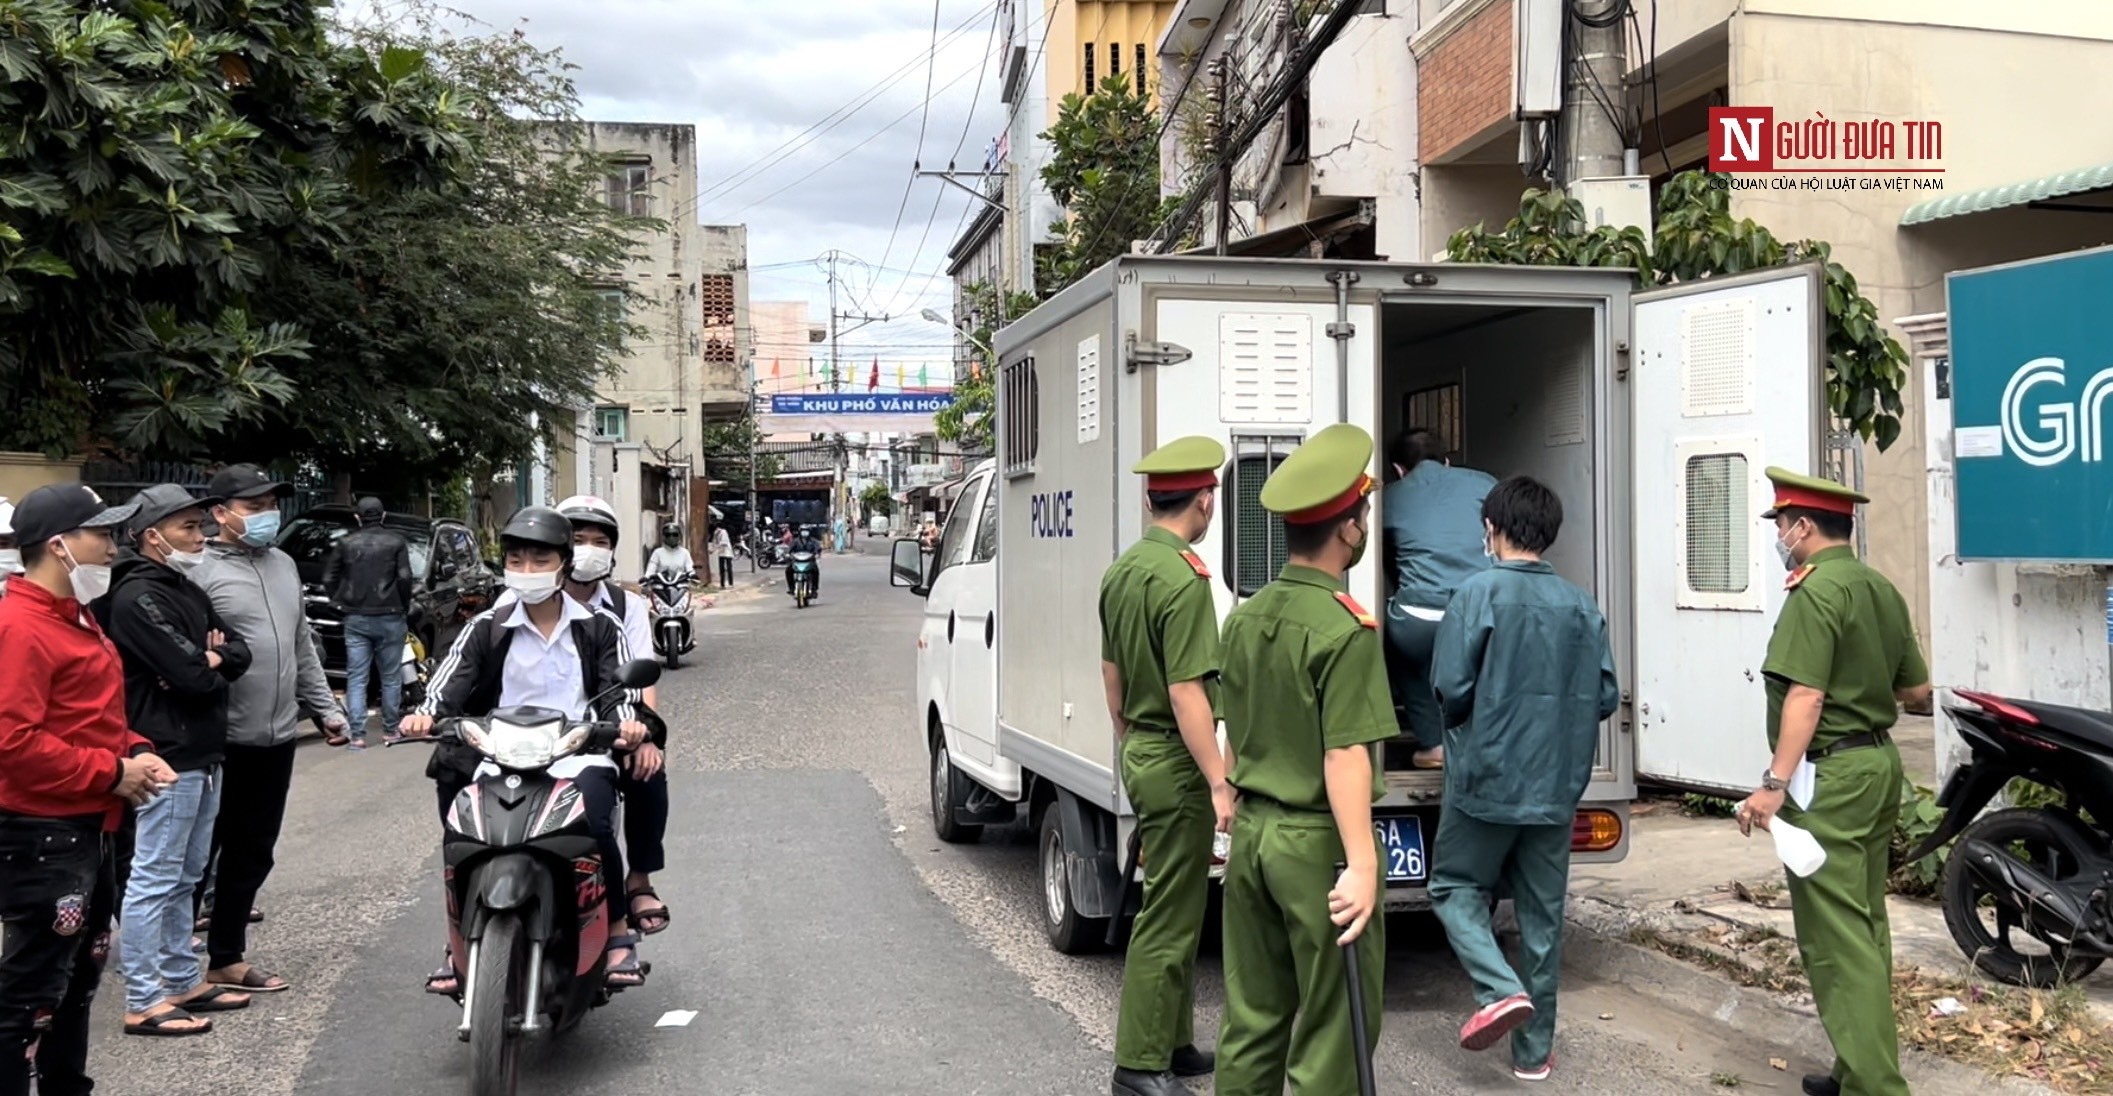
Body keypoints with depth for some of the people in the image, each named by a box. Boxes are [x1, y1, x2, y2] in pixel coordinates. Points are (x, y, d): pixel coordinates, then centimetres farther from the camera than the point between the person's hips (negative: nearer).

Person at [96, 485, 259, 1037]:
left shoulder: (188, 592, 17)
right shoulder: (137, 597, -14)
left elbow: (239, 653, 12)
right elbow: (191, 673, -22)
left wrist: (208, 659, -9)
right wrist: (210, 665, 0)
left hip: (203, 754, 10)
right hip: (170, 758, -10)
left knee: (184, 880, 16)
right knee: (154, 880, -5)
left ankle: (184, 980, 26)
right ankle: (144, 1003, -1)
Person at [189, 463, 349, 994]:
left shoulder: (284, 565, 14)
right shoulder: (202, 573, -10)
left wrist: (326, 707, 17)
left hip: (277, 735, 7)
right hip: (224, 739, -7)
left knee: (253, 852, 12)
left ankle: (227, 957, 22)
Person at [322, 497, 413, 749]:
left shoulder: (347, 543, 7)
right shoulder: (396, 541, -1)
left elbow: (328, 578, 6)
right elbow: (404, 577, -9)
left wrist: (339, 602, 16)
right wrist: (404, 607, 4)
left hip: (356, 618, 2)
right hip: (389, 617, -2)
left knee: (356, 678, 3)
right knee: (391, 677, 9)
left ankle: (357, 733, -4)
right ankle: (391, 728, 15)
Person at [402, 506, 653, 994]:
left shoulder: (600, 628, 10)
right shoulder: (486, 629, 11)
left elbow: (620, 690, 1)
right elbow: (448, 687, 2)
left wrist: (628, 723, -22)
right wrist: (425, 714, -21)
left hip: (578, 753, -2)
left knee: (595, 824, -31)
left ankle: (618, 931, -10)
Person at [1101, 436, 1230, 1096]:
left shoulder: (1121, 571, 8)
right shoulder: (1185, 580, -20)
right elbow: (1186, 695, -23)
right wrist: (1219, 784, -20)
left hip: (1139, 757, 9)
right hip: (1178, 766, -9)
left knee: (1175, 911, 19)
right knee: (1168, 922, 0)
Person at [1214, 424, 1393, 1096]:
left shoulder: (1245, 617, 7)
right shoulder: (1347, 629, -17)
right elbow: (1344, 757, -22)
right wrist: (1361, 864, -21)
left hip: (1251, 835, 7)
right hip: (1318, 842, -7)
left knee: (1252, 1015, 16)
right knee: (1333, 1030, 4)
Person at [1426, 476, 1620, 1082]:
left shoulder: (1480, 592, -11)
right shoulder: (1581, 605, 2)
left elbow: (1450, 685, -15)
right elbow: (1605, 697, 3)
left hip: (1487, 779, -4)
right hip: (1555, 786, 4)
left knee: (1455, 887, 13)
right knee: (1542, 913, 12)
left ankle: (1501, 990, -8)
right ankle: (1534, 1051, 19)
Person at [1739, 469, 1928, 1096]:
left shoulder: (1816, 591, -15)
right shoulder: (1883, 590, 12)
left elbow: (1806, 697, -23)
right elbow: (1917, 695, 16)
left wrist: (1775, 783, -25)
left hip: (1830, 775, -10)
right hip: (1879, 763, 10)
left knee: (1837, 938, -7)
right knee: (1866, 927, 15)